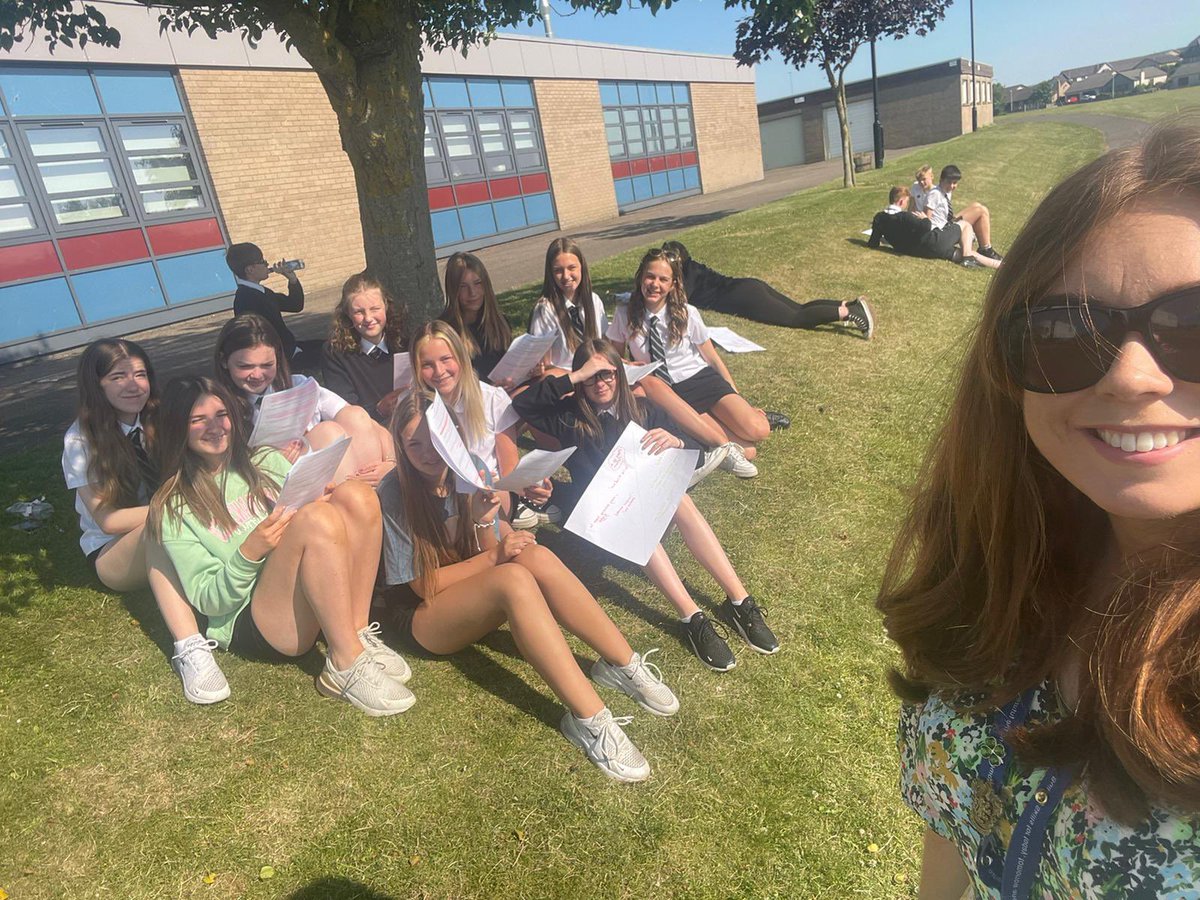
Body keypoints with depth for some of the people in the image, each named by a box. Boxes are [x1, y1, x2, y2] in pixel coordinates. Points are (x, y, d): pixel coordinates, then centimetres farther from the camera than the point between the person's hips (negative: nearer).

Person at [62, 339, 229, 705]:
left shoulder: (159, 421, -1)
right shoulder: (82, 439, -10)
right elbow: (107, 520, -16)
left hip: (175, 538, 4)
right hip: (112, 553, -4)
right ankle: (189, 648, -51)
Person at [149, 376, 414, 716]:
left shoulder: (265, 461, 15)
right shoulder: (176, 508, 0)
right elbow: (207, 601, -5)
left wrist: (322, 495, -8)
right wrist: (248, 554, -23)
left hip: (317, 605, 5)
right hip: (251, 625, -5)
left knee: (356, 495, -19)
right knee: (316, 519, -31)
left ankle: (359, 633, -18)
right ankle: (346, 665, -26)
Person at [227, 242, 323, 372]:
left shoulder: (260, 292, 9)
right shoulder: (246, 299, -21)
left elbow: (296, 305, 15)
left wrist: (292, 279, 2)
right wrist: (293, 352, -19)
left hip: (287, 350, 10)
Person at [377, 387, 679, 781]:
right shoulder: (395, 494, -16)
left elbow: (489, 550, -3)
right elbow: (422, 584, -15)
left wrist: (485, 522, -24)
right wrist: (493, 556, -23)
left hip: (476, 599, 5)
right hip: (423, 617, -5)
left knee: (536, 557, -28)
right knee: (514, 578, -35)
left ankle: (623, 665, -22)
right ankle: (589, 718, -38)